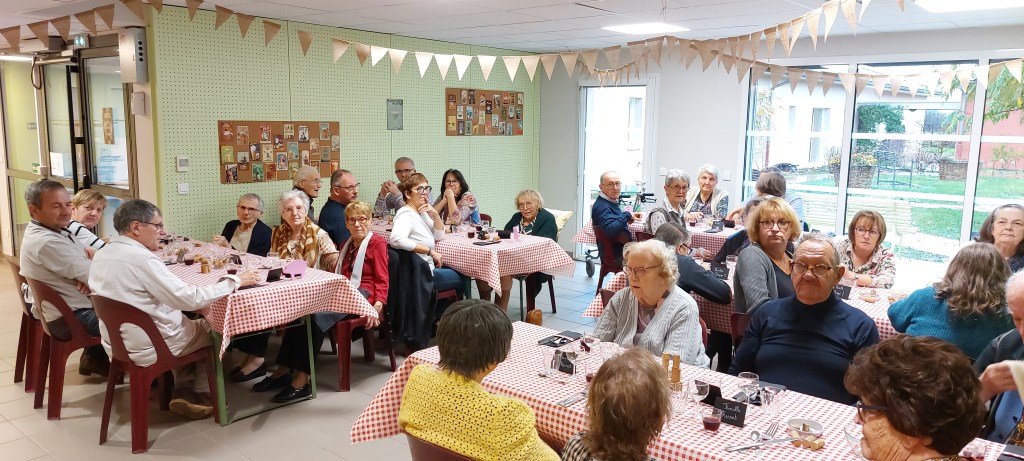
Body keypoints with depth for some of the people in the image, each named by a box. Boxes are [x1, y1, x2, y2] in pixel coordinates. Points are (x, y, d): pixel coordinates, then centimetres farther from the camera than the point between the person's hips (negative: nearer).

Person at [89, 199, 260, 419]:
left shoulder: (102, 254, 1)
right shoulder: (141, 258, -26)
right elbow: (190, 299, -27)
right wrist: (234, 281, -17)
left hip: (117, 344, 8)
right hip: (147, 349, -8)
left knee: (190, 323, 27)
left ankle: (183, 391, 18)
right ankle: (202, 394, 24)